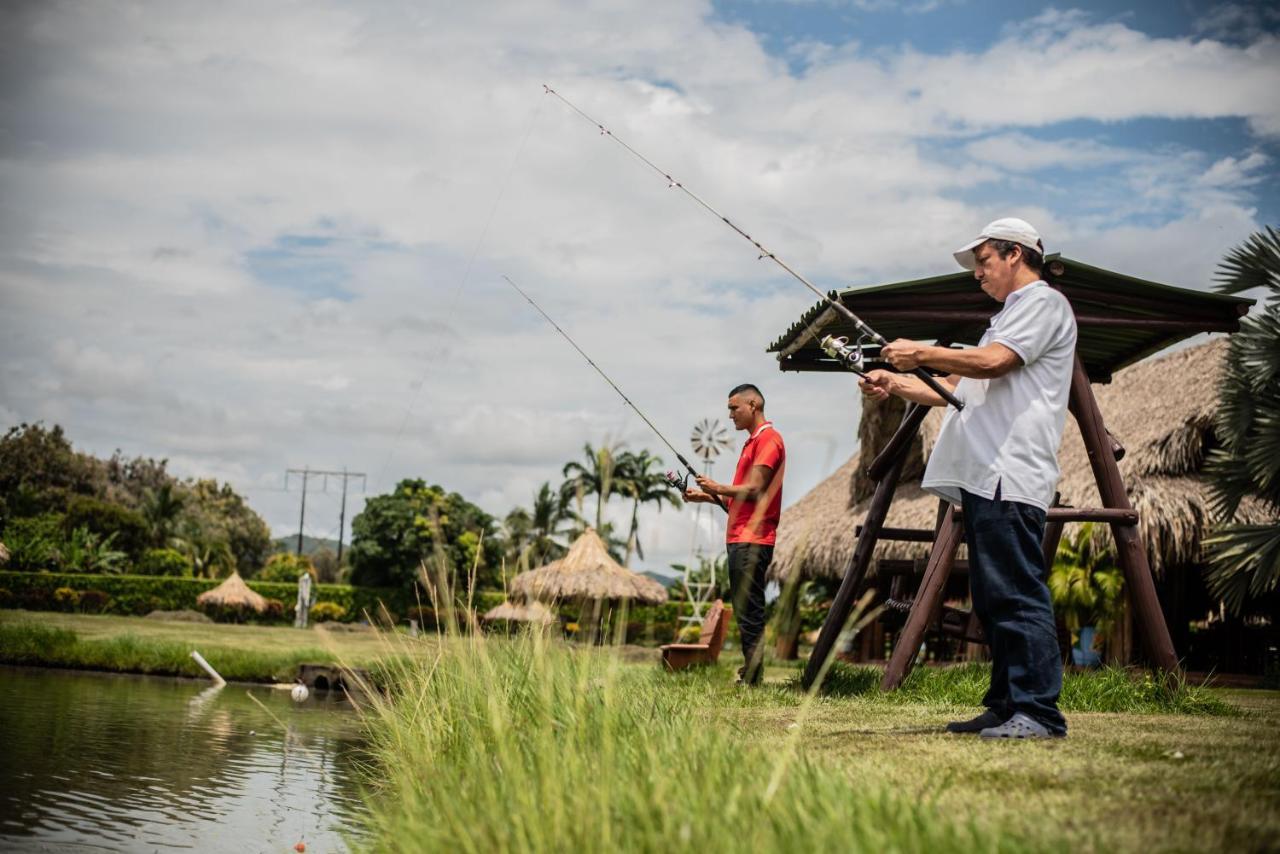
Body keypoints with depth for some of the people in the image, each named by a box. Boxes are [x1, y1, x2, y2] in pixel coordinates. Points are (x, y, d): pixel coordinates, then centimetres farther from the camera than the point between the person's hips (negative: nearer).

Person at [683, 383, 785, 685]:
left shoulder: (768, 439, -8)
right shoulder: (753, 442, 22)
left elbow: (754, 490, -16)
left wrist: (717, 488, -6)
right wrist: (708, 497, 13)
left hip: (752, 541, -10)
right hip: (740, 538, 10)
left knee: (749, 612, -10)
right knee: (744, 610, 9)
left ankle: (753, 679, -9)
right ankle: (749, 675, 12)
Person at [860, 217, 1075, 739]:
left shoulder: (1043, 302, 0)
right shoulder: (1007, 317, 31)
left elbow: (992, 362, -16)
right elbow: (959, 389, 31)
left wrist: (922, 354, -5)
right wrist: (895, 385, 20)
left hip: (1011, 476, -10)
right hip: (985, 477, 10)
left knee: (1018, 594, -14)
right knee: (993, 598, 9)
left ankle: (1038, 712, -16)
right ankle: (1006, 706, 12)